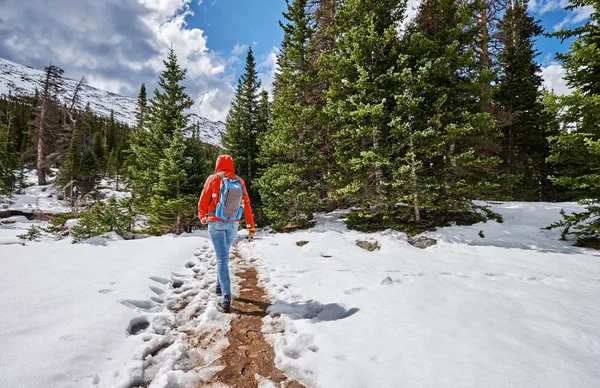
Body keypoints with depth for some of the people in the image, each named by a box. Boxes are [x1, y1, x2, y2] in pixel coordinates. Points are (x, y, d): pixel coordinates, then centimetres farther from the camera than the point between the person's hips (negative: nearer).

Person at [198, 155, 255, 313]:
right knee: (224, 254, 22)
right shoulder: (240, 182, 1)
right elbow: (246, 205, 1)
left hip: (216, 223, -3)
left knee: (221, 257, -4)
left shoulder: (213, 179, -7)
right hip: (233, 224, 3)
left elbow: (203, 201, -2)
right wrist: (251, 226, 6)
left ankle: (226, 299, -10)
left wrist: (202, 217, 17)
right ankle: (220, 286, 34)